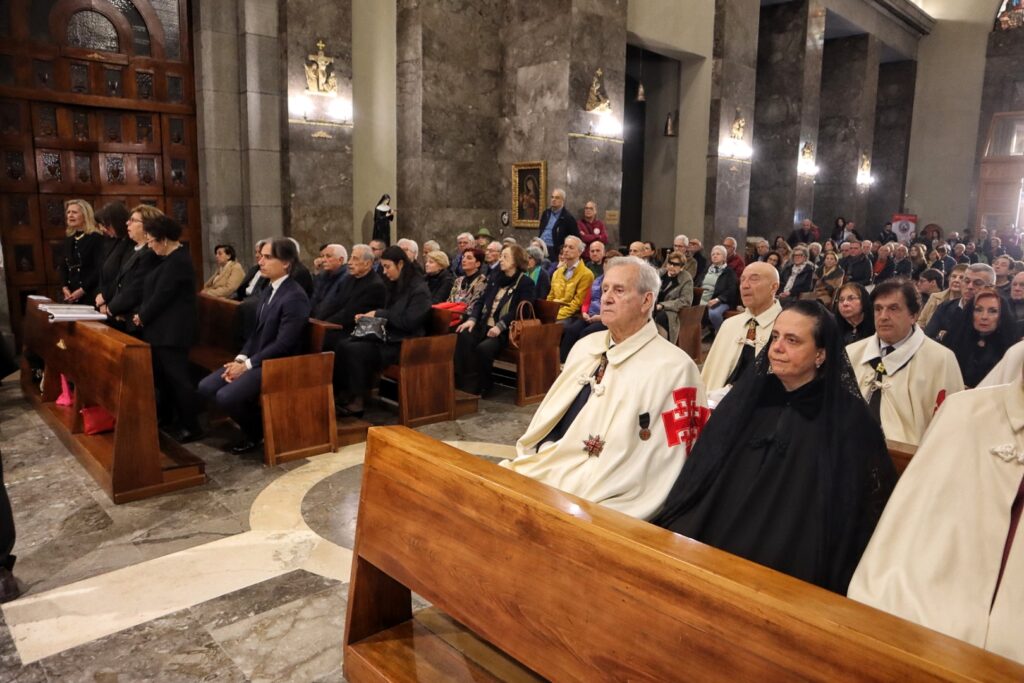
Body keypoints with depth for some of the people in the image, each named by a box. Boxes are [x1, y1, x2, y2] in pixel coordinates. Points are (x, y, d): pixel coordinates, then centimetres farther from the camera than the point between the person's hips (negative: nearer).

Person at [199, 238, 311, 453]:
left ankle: (257, 431, 6)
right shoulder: (268, 289, 11)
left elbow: (282, 344, -22)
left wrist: (247, 365, -18)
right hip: (255, 358, 9)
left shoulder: (295, 297, -19)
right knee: (206, 387, 0)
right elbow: (256, 331, 14)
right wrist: (241, 358, -1)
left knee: (226, 396, -23)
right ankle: (251, 423, 15)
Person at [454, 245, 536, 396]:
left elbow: (520, 311, -11)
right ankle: (465, 382, -22)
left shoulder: (525, 283, 0)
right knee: (464, 336, -26)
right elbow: (481, 301, 16)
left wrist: (500, 326, -23)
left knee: (483, 348, -33)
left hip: (505, 331, -5)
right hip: (485, 325, 6)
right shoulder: (495, 279, 21)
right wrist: (472, 319, -3)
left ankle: (482, 386, -9)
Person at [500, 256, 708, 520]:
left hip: (596, 501, -7)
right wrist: (524, 464, -1)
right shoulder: (585, 346, 12)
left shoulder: (672, 369, -11)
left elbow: (658, 468, -14)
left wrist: (568, 501, -18)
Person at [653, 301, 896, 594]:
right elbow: (698, 480, 8)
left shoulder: (848, 421, -4)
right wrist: (673, 544, -4)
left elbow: (862, 515, -2)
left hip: (793, 576, -3)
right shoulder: (745, 400, 7)